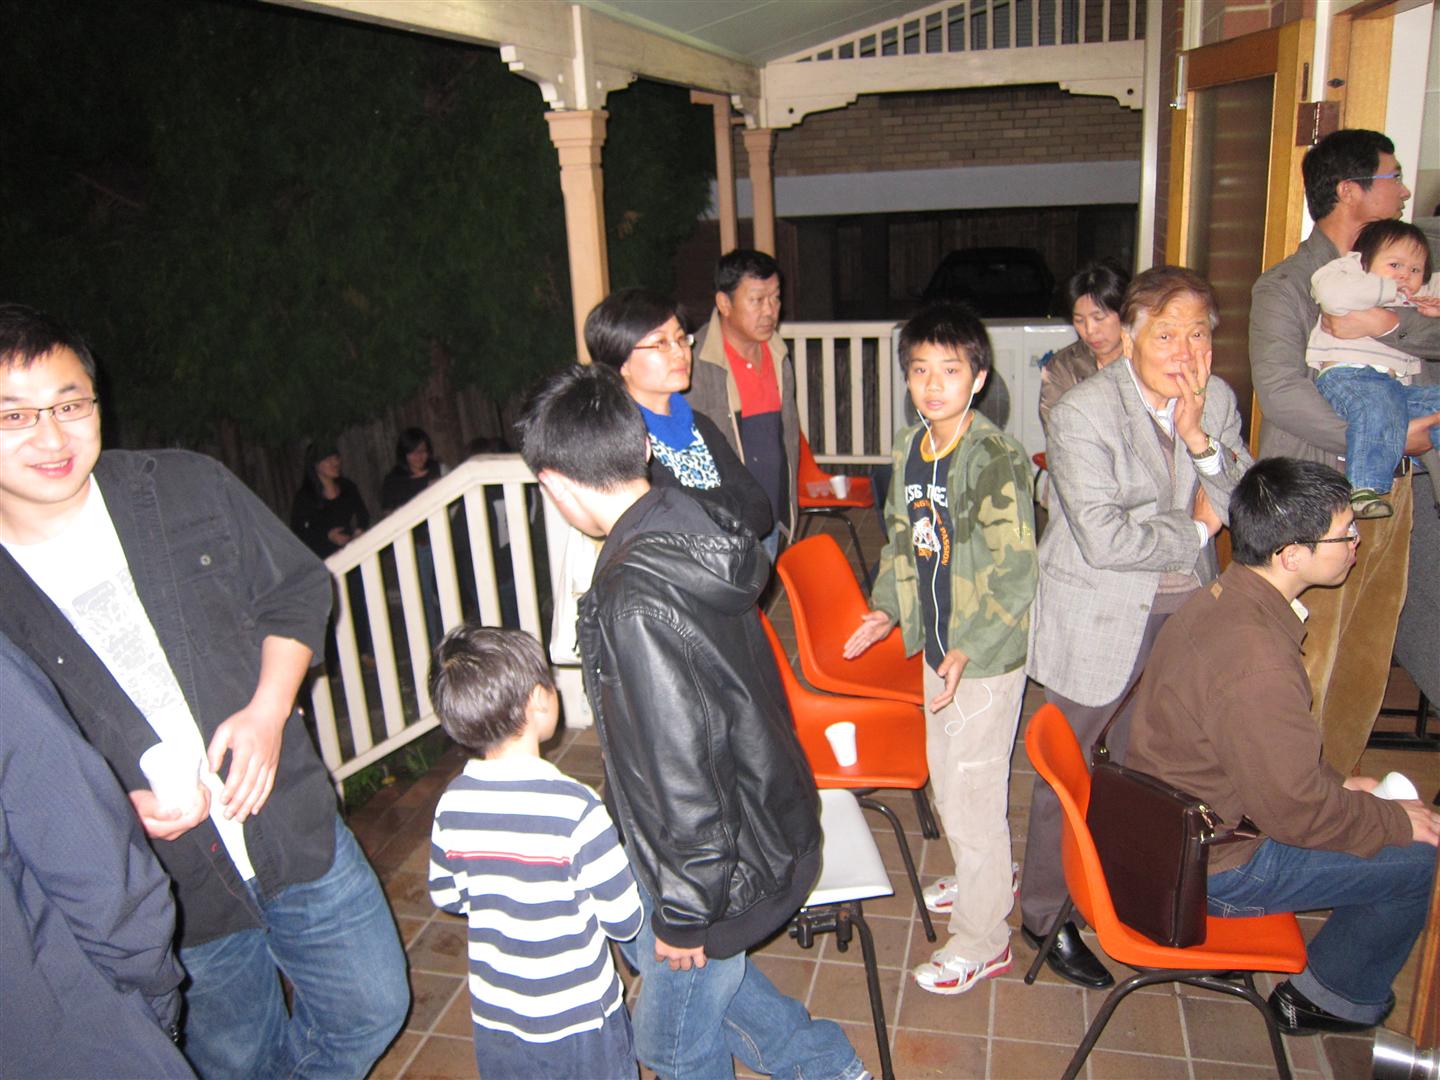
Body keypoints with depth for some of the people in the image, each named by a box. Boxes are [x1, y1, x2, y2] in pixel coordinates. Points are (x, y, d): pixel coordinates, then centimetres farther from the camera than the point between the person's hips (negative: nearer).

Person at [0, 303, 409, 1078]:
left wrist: (267, 710, -10)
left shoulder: (186, 490, -5)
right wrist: (119, 809, -17)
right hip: (160, 896, -1)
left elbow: (298, 590, 4)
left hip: (292, 828, 2)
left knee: (372, 1008, 15)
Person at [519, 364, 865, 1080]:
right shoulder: (692, 522, -6)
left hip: (720, 856, -8)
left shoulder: (638, 600, -34)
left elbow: (680, 770, -29)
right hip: (762, 810, 8)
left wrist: (684, 912, -15)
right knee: (653, 949, 30)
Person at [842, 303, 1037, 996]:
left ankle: (982, 939, 19)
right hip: (938, 643, 8)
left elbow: (1016, 575, -20)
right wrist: (886, 608, 6)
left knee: (972, 792, 1)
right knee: (946, 775, 22)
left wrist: (967, 652, -23)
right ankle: (987, 878, 47)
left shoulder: (997, 460, -20)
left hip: (988, 652, -8)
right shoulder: (908, 451, 3)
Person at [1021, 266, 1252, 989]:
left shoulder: (1217, 402, 1)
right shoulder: (1083, 412, -19)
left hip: (1184, 618, 6)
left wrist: (1198, 437, -17)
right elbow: (1104, 539, -25)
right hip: (1098, 624, -5)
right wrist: (1195, 528, -12)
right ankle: (1046, 915, 26)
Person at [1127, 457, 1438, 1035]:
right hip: (1211, 867, -9)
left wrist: (1337, 782, 11)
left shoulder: (1220, 599, -2)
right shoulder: (1258, 665, -33)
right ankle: (1337, 996, 20)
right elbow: (1296, 810, -24)